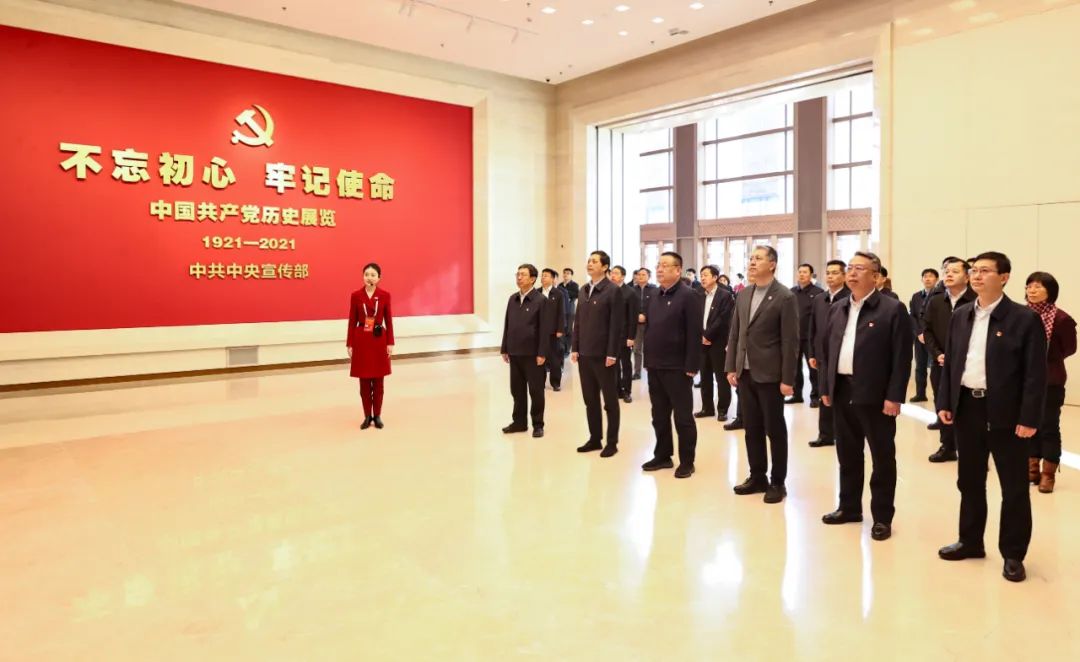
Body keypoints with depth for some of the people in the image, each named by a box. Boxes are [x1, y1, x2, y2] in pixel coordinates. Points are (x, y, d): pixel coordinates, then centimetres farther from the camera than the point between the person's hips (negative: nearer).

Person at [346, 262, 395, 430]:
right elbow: (352, 321, 2)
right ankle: (367, 416, 16)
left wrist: (390, 343, -2)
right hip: (361, 340, 0)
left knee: (378, 381, 6)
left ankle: (377, 415, 17)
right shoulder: (356, 295, 0)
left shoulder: (385, 295, 0)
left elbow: (388, 320, 3)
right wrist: (350, 344, 0)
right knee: (364, 381, 5)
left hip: (379, 340, 0)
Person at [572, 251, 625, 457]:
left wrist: (612, 353, -16)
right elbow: (578, 321, 13)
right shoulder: (584, 290, 12)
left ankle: (612, 442, 13)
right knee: (590, 399, 11)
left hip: (602, 354, -6)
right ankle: (595, 438, 21)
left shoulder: (612, 290, -9)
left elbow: (616, 324, -12)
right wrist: (575, 348, 8)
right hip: (585, 353, 7)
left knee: (610, 400, 4)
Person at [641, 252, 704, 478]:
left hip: (677, 368, -7)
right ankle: (662, 455, 25)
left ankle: (686, 462, 13)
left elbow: (694, 334, -15)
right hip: (655, 367, 7)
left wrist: (691, 366, -18)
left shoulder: (689, 296, -10)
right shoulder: (654, 298, 13)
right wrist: (647, 360, 11)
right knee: (659, 415, 14)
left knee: (683, 417, 3)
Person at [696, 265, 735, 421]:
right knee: (705, 377, 10)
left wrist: (707, 335, -14)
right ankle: (707, 408, 19)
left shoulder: (725, 295, -7)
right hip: (703, 342, 6)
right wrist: (701, 336, -4)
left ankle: (722, 409, 9)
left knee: (721, 377, 1)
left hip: (718, 342, -6)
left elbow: (723, 319, -14)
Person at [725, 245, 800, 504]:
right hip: (745, 373, 6)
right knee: (752, 428, 12)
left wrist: (787, 379, -14)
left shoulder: (785, 297, -9)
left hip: (769, 374, -6)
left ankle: (778, 482, 17)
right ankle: (757, 477, 24)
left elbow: (790, 341, -12)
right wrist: (731, 367, 6)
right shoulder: (743, 295, 10)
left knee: (775, 430, 5)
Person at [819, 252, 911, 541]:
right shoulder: (836, 309, 11)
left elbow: (902, 357, -11)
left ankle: (882, 517, 17)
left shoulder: (893, 309, -8)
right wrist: (825, 387, 10)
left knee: (882, 458, 6)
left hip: (875, 395, -6)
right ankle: (849, 507, 28)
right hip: (842, 392, 6)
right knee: (847, 455, 15)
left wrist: (894, 396, -15)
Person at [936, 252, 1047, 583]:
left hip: (1005, 412, -5)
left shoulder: (1025, 318, -8)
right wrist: (944, 402, 5)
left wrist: (1029, 418, -14)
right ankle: (970, 541, 30)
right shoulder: (960, 315, 8)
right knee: (969, 481, 15)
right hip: (967, 408, 5)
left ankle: (1013, 555, 20)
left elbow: (1036, 373, -10)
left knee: (1014, 488, 7)